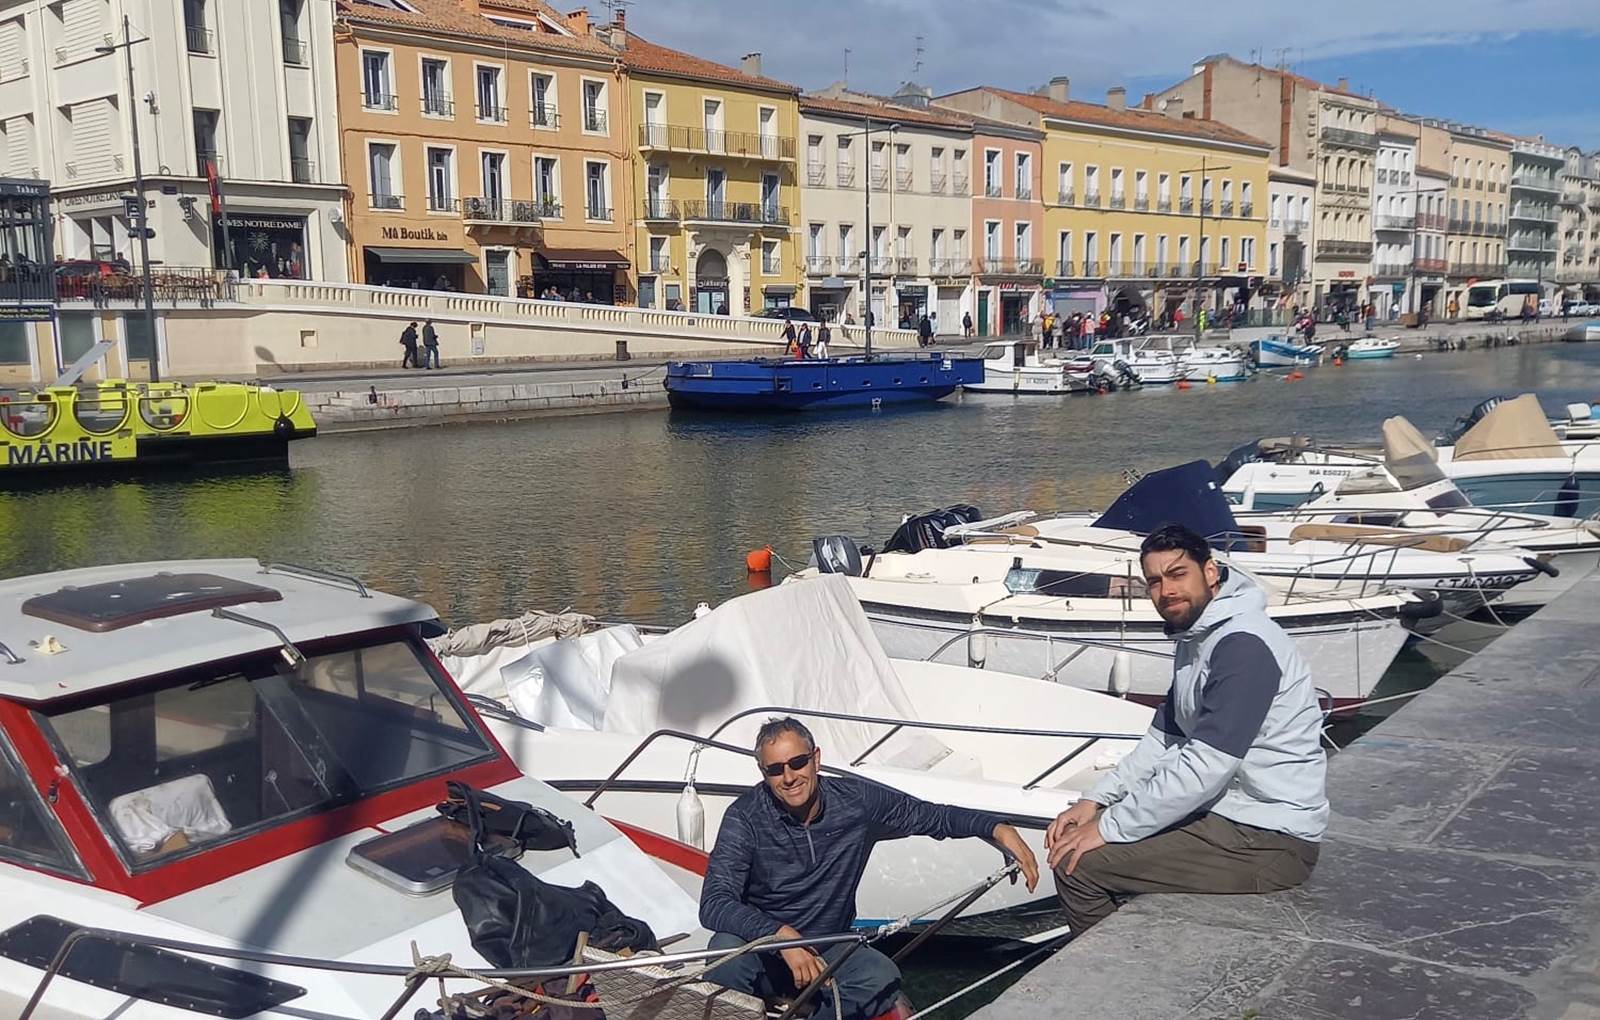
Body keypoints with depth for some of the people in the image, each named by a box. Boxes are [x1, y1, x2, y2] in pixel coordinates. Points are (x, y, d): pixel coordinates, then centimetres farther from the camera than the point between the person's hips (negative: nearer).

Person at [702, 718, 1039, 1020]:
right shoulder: (745, 817, -16)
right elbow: (714, 903, -25)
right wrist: (781, 934, -40)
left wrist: (998, 828, -10)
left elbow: (932, 816, 5)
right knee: (727, 951, -36)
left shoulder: (856, 799, -7)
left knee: (882, 978, -28)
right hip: (762, 946, -2)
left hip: (827, 949, 2)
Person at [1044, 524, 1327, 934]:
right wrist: (1096, 801, 5)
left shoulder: (1244, 646, -21)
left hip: (1268, 841, -10)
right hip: (1227, 812, 10)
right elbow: (1162, 740, 17)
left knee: (1078, 864, -15)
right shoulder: (1196, 640, 12)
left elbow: (1204, 767, -26)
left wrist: (1109, 829, -19)